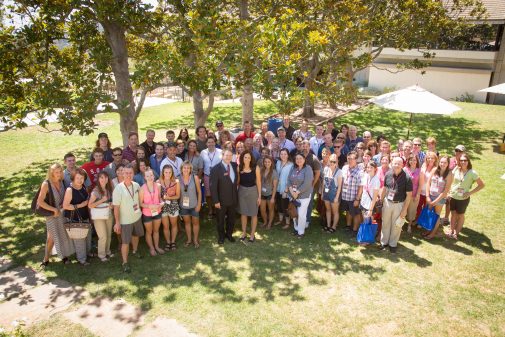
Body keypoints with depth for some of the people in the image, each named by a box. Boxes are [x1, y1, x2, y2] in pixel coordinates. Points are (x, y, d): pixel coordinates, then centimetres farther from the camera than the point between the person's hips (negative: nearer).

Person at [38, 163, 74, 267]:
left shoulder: (62, 182, -3)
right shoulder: (46, 184, -18)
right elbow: (40, 202, -19)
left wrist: (63, 204, -5)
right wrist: (54, 209, -17)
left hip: (62, 212, 4)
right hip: (51, 214, -4)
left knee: (64, 234, 9)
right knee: (52, 237, 2)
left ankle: (64, 256, 25)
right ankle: (46, 259, 19)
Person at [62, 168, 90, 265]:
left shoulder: (84, 187, 2)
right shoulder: (70, 190, -19)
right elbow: (65, 206, -20)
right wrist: (79, 206, -19)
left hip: (85, 216, 7)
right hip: (74, 219, -7)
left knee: (87, 236, 18)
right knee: (79, 239, 4)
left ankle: (87, 252, 40)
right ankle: (81, 258, 21)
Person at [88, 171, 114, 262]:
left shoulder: (109, 189, 1)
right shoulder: (95, 191, -16)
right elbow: (90, 205, -17)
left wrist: (111, 204, -5)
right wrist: (102, 200, -23)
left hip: (109, 215, 5)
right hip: (99, 217, -5)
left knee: (109, 235, 13)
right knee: (103, 237, 0)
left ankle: (107, 251, 34)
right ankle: (101, 255, 21)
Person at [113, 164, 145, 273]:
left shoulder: (136, 185, -7)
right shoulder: (118, 188, -22)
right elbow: (116, 207, -18)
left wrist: (140, 210, 9)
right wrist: (117, 222, -16)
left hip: (137, 217, 5)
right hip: (125, 220, -5)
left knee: (136, 235, 25)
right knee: (125, 242, 3)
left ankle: (135, 250, 51)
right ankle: (125, 263, 18)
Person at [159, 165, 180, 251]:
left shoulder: (176, 182, -14)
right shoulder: (159, 182, -13)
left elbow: (178, 196, -7)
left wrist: (169, 197, -21)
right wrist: (162, 200, -19)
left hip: (173, 206, 0)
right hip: (163, 206, 0)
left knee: (174, 224, 18)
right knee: (165, 226, 13)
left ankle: (173, 241, 38)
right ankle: (168, 242, 34)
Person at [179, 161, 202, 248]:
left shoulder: (195, 177, -15)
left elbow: (199, 191, -7)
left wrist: (199, 204, -8)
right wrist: (177, 204, -1)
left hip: (194, 205, -1)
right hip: (183, 205, 1)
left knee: (195, 222, 13)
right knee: (187, 222, 18)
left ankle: (195, 240, 32)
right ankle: (189, 239, 36)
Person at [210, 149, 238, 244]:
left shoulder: (234, 166, -2)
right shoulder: (216, 168, -17)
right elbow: (213, 186, -17)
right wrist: (216, 201, -19)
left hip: (233, 199, 4)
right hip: (222, 200, -4)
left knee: (231, 219, 20)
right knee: (221, 219, 16)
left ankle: (229, 234, 42)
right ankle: (221, 236, 37)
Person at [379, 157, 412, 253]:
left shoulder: (407, 178, -17)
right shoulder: (388, 174, -6)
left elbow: (409, 195, -11)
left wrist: (404, 209, -11)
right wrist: (381, 201, 9)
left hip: (399, 204, -3)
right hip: (387, 202, 3)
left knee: (396, 225, 11)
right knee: (385, 223, 14)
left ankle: (393, 244, 29)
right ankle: (384, 242, 31)